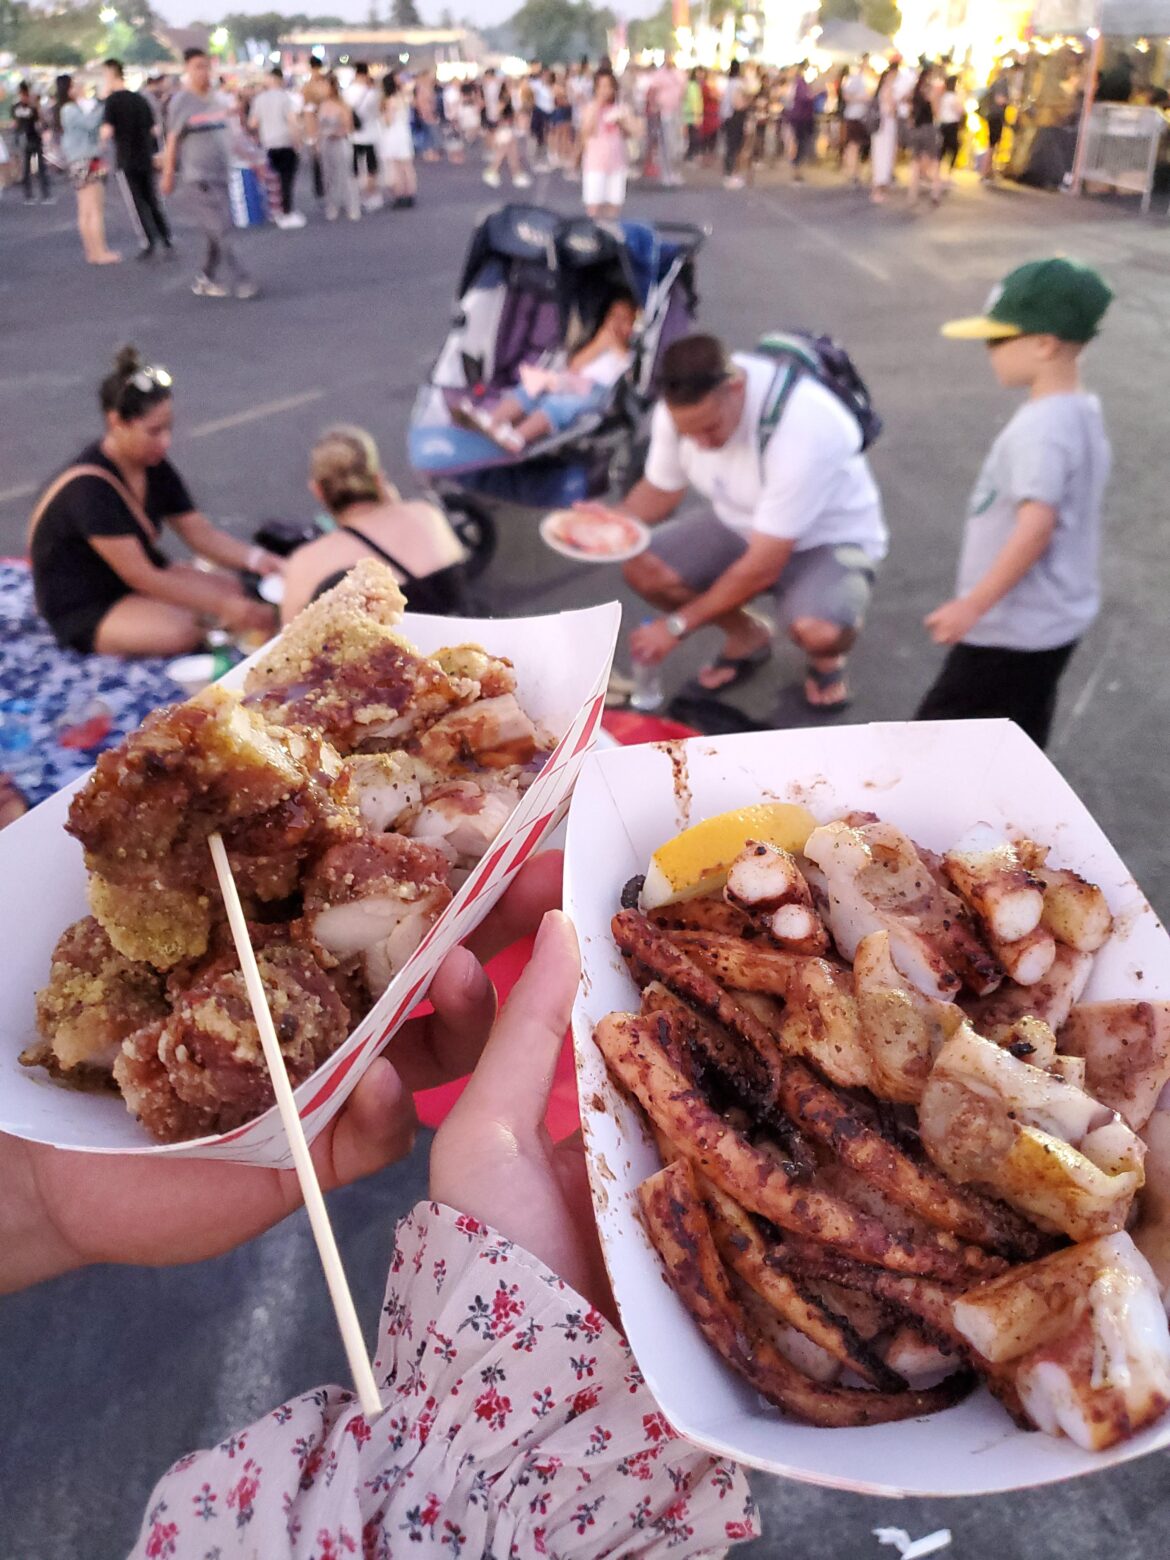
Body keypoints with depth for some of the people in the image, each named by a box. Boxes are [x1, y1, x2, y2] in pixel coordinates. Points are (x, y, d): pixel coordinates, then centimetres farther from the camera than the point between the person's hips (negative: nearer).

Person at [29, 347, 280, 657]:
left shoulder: (154, 467, -1)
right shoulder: (89, 487, -27)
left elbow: (201, 533, -1)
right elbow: (140, 577, -29)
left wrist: (255, 558, -20)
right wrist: (220, 606, -31)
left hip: (138, 578, 9)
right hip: (82, 611, -9)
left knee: (234, 588, -8)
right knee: (182, 632, -32)